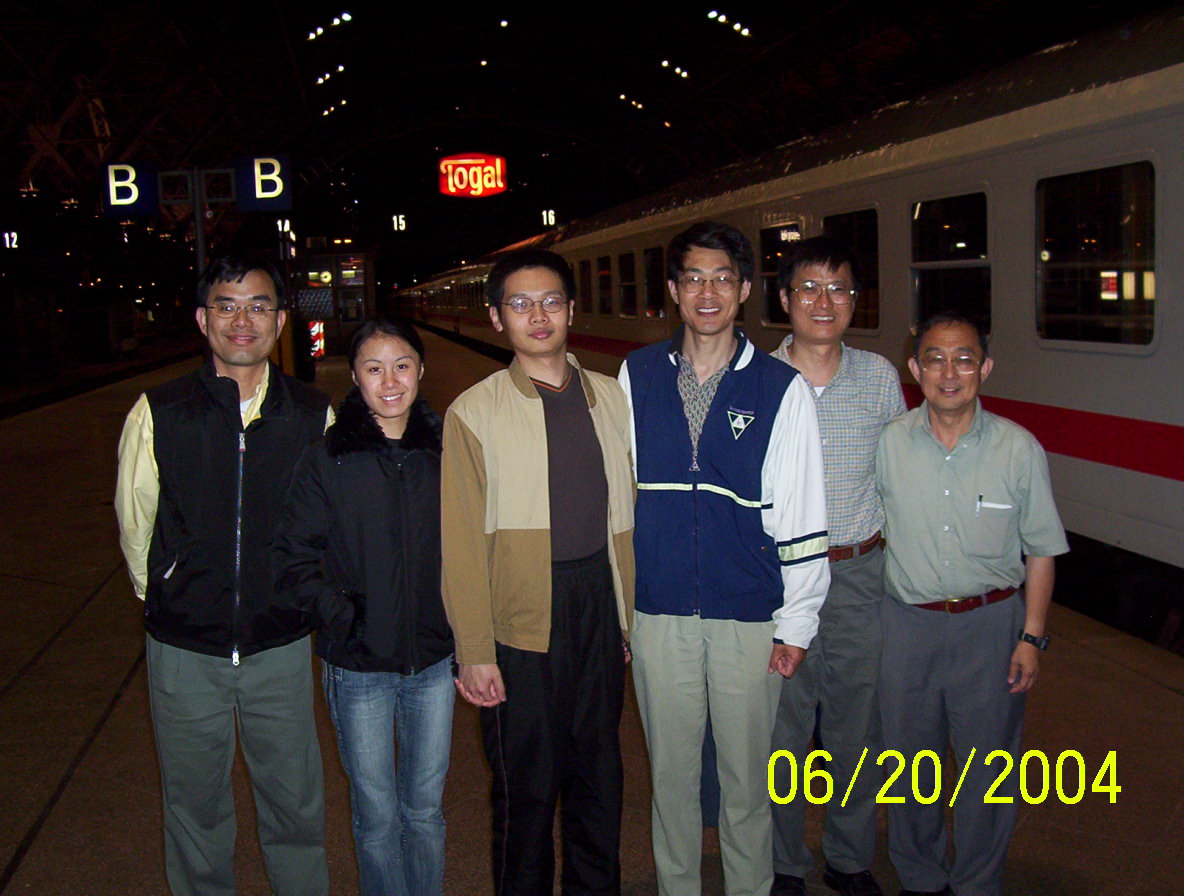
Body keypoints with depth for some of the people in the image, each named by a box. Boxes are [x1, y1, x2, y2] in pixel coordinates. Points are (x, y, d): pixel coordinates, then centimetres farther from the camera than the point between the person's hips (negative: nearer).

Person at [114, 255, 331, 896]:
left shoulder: (314, 416, -6)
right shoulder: (158, 413, -7)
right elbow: (134, 524, 5)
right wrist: (167, 603, 11)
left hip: (281, 645, 0)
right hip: (184, 650, 0)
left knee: (295, 806, 13)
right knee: (194, 807, 17)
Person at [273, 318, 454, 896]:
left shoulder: (444, 452, 1)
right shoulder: (325, 461, -7)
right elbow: (293, 559, -3)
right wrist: (340, 617, -13)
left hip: (434, 659, 2)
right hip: (359, 667, -2)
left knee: (425, 808, 15)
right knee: (376, 815, 9)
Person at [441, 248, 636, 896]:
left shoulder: (608, 398, 7)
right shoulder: (474, 413, -5)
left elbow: (624, 517, 10)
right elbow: (462, 543, -6)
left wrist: (630, 614, 8)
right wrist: (475, 652, -9)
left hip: (598, 608, 4)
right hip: (519, 623, -3)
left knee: (599, 773, 15)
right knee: (527, 785, 8)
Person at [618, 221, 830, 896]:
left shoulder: (782, 389, -3)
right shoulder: (637, 377, 3)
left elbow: (801, 517, -2)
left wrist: (796, 625, -3)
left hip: (750, 616, -1)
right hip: (659, 612, 2)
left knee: (747, 777, 11)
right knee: (672, 771, 15)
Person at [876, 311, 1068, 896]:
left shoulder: (1019, 448, -6)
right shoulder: (887, 443, -4)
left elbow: (1041, 550, 1)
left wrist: (1031, 637, -3)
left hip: (991, 625, -1)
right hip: (906, 623, 1)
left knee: (987, 767, 10)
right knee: (910, 763, 14)